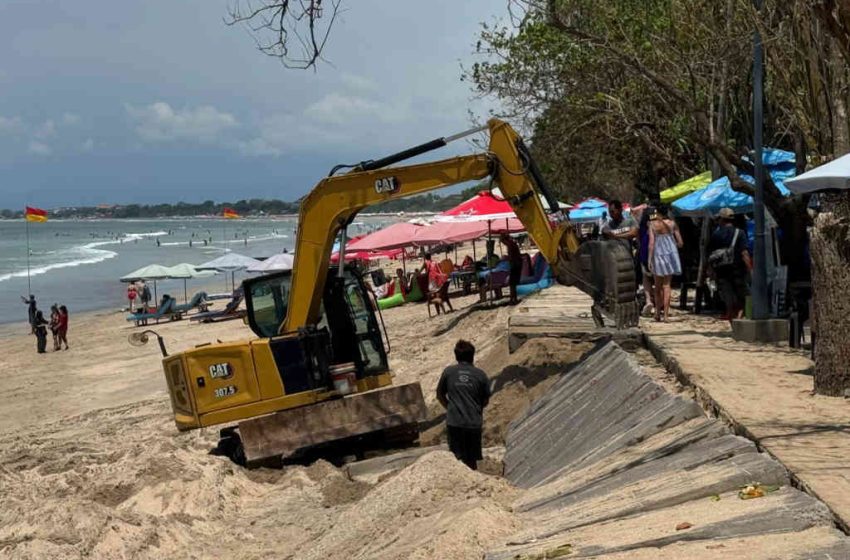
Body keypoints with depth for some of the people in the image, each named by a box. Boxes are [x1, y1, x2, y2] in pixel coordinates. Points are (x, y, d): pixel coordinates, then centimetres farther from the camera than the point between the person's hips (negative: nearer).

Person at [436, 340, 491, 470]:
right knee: (472, 461, 14)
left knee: (457, 460, 6)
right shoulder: (480, 375, 0)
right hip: (474, 422, 1)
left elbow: (440, 395, 10)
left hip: (454, 422, -1)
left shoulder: (448, 372, 0)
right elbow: (486, 400, 8)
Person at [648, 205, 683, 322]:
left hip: (658, 254, -1)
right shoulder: (672, 223, 0)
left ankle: (658, 312, 16)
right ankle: (666, 314, -1)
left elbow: (651, 243, -10)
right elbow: (680, 243, 1)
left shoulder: (653, 224, -5)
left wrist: (649, 259, -7)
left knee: (658, 286, 13)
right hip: (671, 254, 1)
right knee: (666, 285, 5)